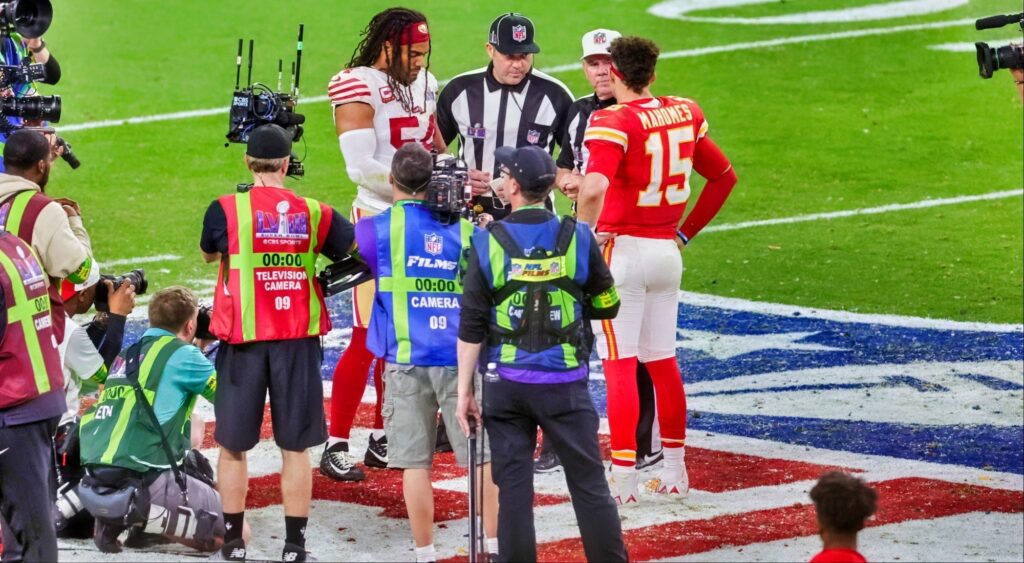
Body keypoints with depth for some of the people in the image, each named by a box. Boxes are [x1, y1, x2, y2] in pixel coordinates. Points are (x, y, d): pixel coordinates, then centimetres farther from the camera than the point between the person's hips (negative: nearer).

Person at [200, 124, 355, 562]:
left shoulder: (226, 209, -6)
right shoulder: (313, 213, 0)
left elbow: (208, 254, 14)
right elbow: (358, 251, 14)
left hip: (243, 340, -1)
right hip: (298, 340, 1)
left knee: (233, 444, 10)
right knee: (295, 447, 7)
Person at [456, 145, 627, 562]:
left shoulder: (488, 242, -6)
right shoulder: (577, 237, -5)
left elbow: (471, 327, -5)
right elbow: (607, 306, 5)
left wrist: (464, 390, 1)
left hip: (506, 383, 0)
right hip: (565, 383, 0)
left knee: (513, 488, 5)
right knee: (589, 484, 6)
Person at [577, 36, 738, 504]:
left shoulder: (613, 122, -15)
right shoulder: (684, 114, 6)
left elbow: (594, 188, -32)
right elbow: (724, 176, 17)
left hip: (620, 250, -6)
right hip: (667, 253, 6)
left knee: (619, 365, -3)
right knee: (663, 362, 16)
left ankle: (622, 479, -4)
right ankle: (674, 471, 23)